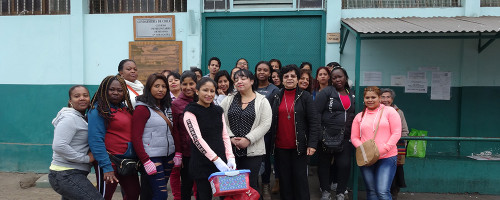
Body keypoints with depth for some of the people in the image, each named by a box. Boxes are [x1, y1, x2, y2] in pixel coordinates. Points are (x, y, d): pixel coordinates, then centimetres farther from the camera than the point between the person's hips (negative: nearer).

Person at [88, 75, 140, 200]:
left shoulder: (125, 108, 11)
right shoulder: (98, 110, -11)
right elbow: (95, 140, -18)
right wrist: (106, 167, -22)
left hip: (127, 161, 7)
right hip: (109, 161, -7)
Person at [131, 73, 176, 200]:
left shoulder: (166, 107, 14)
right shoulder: (142, 108, -8)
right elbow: (136, 138, -12)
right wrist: (146, 162, -16)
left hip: (168, 156, 7)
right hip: (152, 156, -7)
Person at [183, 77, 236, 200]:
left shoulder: (218, 110, 12)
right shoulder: (191, 111, -6)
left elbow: (225, 136, 11)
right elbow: (197, 139, -15)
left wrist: (230, 157, -3)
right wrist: (216, 159, -22)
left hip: (221, 161, 5)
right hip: (202, 164, -5)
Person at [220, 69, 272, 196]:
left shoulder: (262, 101, 1)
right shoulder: (229, 100, 10)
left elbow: (265, 124, -7)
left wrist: (248, 139, -14)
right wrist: (231, 137, -9)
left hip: (253, 151, -2)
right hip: (230, 149, 3)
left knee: (251, 184, 3)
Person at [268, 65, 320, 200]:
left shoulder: (305, 96, -1)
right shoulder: (276, 97, 8)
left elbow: (314, 122, -5)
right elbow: (270, 121, 8)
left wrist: (312, 144, -12)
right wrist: (270, 143, 3)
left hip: (299, 146, -2)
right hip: (281, 146, 3)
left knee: (300, 177, 4)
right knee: (284, 178, 10)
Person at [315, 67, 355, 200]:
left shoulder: (351, 96, 13)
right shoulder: (326, 92, -4)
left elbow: (354, 115, 22)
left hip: (346, 137, 4)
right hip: (327, 136, -3)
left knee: (344, 164, 1)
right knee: (324, 163, 7)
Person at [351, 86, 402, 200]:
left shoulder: (389, 111, 2)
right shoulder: (359, 116, 13)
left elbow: (396, 133, -4)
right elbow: (354, 137, 11)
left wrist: (383, 150, -14)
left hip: (387, 157, -4)